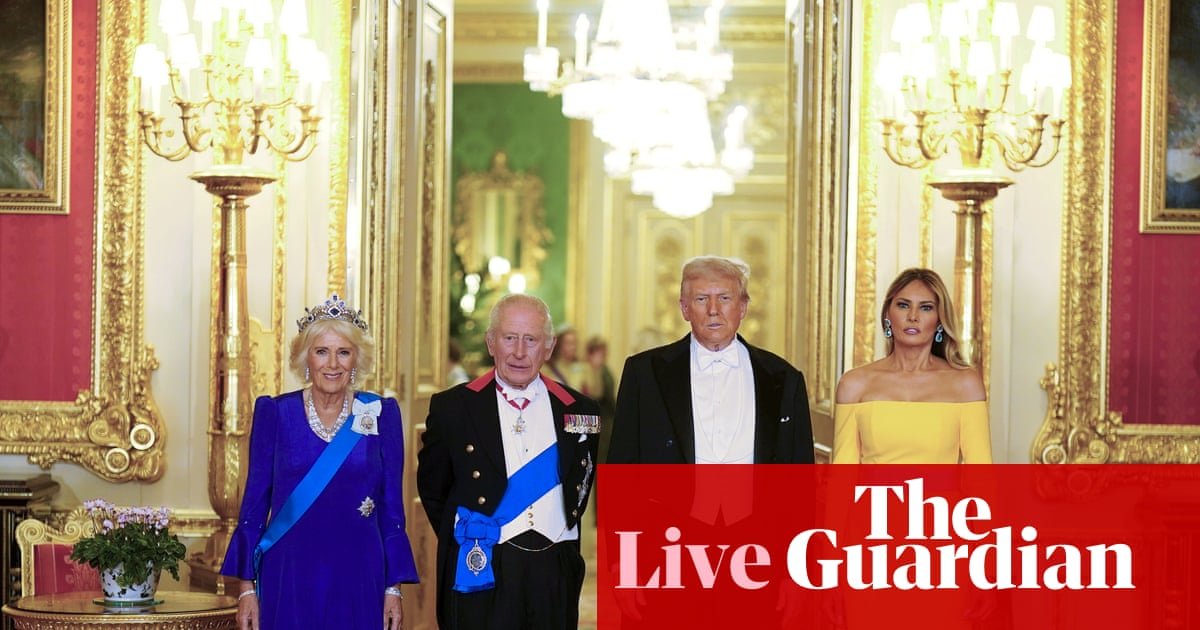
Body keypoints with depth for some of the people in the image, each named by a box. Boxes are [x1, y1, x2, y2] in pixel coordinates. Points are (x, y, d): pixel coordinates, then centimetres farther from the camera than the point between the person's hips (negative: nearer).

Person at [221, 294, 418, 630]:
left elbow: (391, 508, 4)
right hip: (289, 578, 0)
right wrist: (246, 588, -1)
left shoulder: (382, 414, 3)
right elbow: (254, 502, 3)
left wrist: (394, 588, 0)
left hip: (358, 580, 0)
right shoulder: (275, 413, 2)